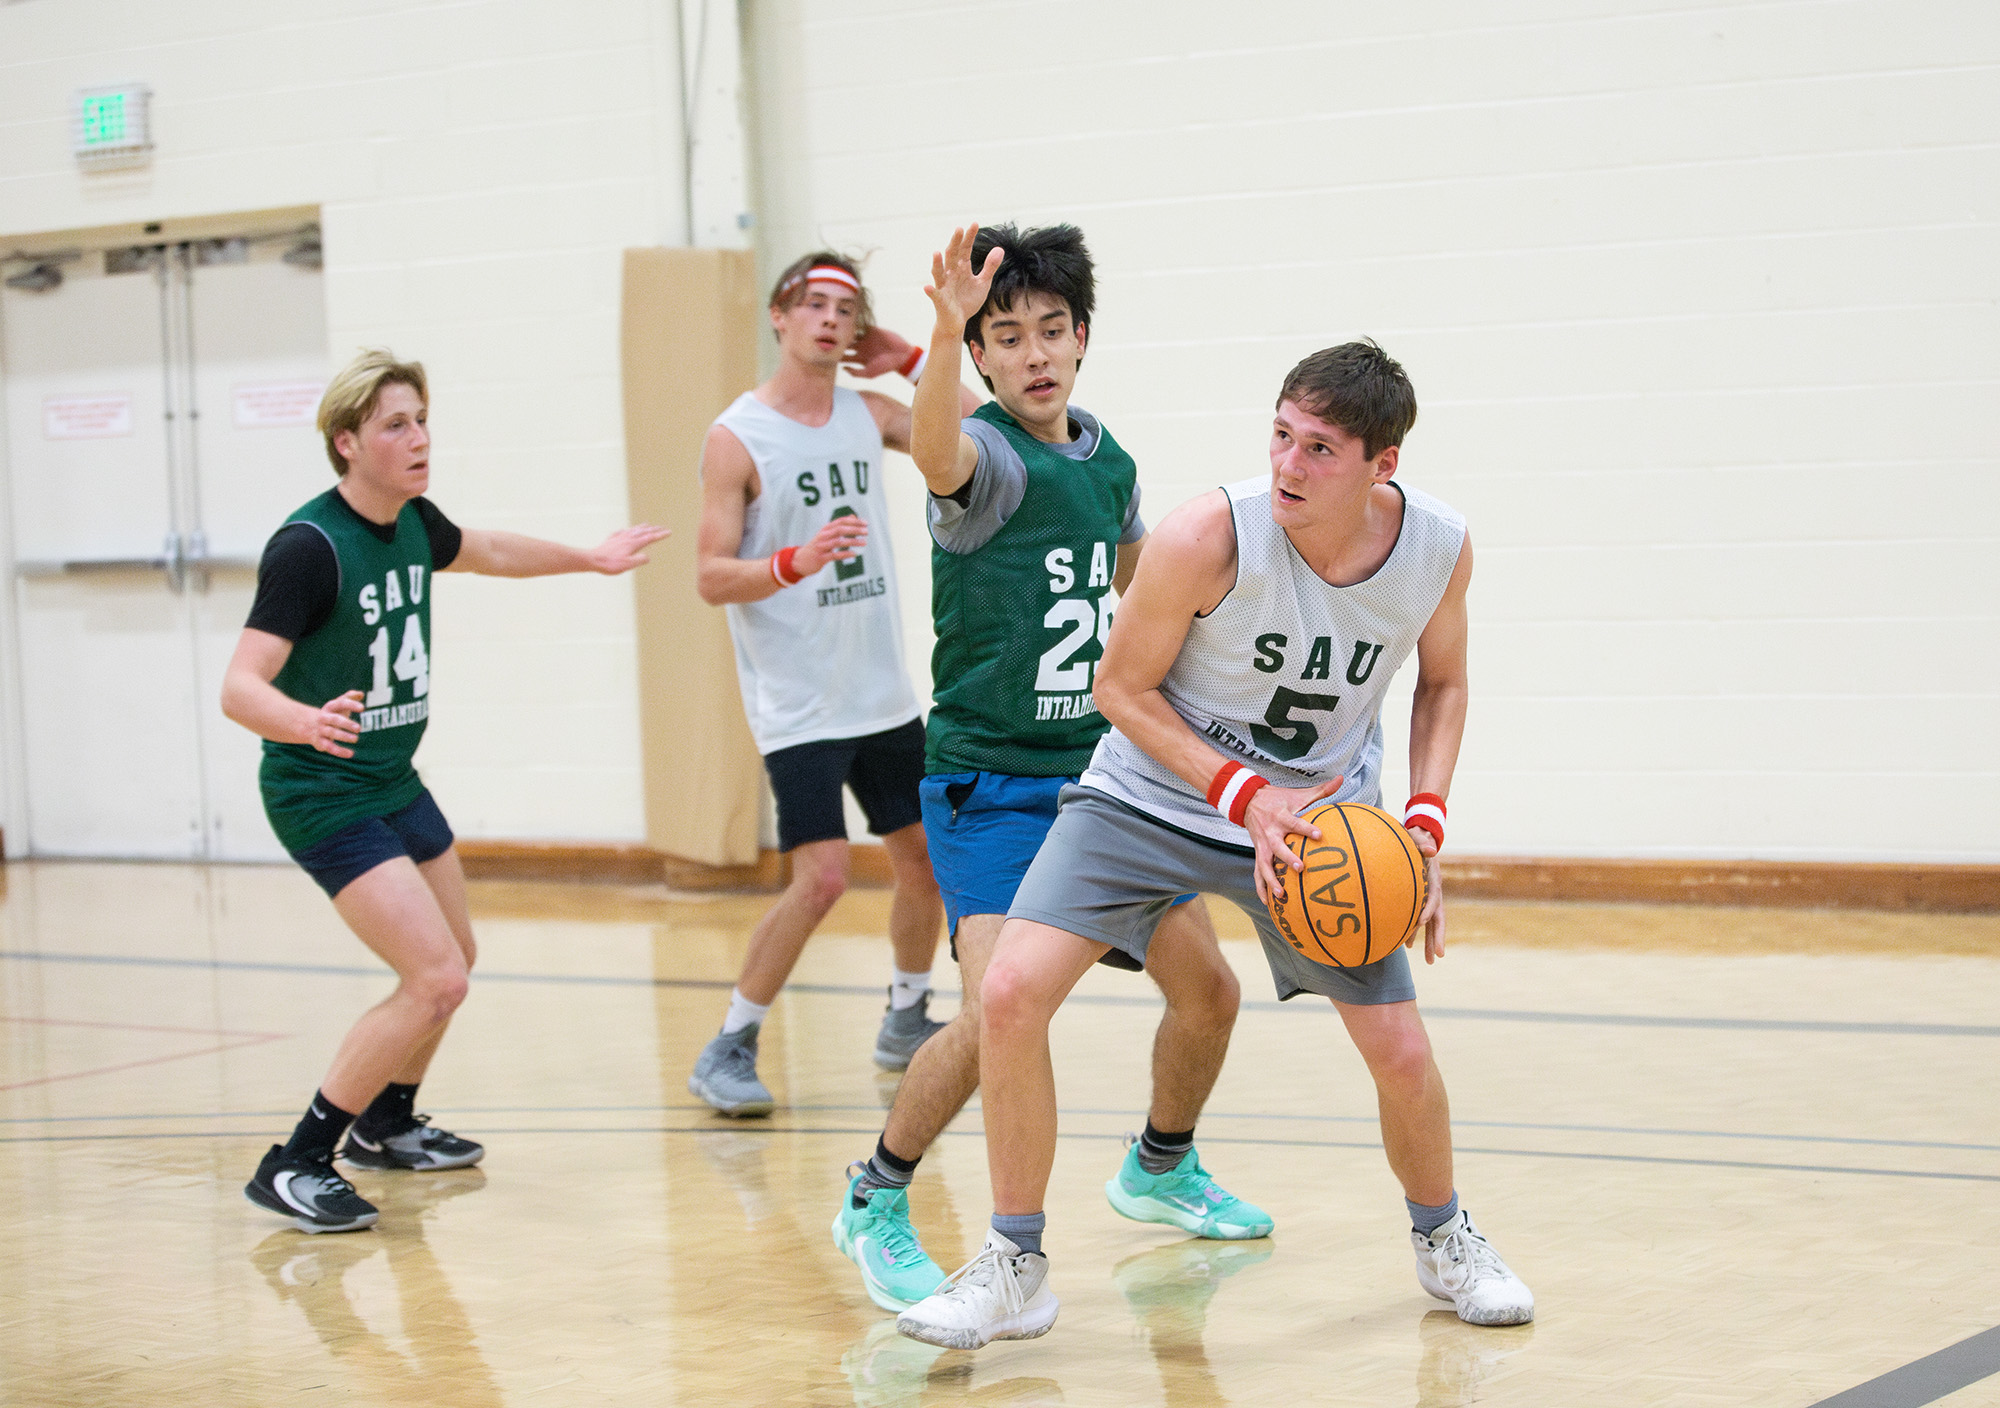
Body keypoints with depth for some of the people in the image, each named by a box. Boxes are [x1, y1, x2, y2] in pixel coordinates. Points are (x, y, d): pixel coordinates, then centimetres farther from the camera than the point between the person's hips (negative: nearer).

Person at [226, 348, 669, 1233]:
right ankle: (293, 1166, -11)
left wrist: (589, 558, 33)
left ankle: (385, 1124, 45)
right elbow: (239, 688, -30)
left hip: (393, 782, 9)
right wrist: (307, 720, -50)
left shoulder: (413, 523, 1)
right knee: (436, 979, -18)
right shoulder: (309, 547, -23)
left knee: (453, 957, 23)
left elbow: (485, 552, 26)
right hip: (321, 795, -9)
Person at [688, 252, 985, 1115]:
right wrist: (798, 562, -28)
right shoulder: (736, 438, -9)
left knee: (926, 858, 11)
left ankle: (906, 1022, 33)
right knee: (821, 878, -15)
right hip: (798, 707, -6)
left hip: (884, 695, 6)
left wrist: (912, 362, 4)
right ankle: (727, 1050, -1)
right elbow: (711, 576, -12)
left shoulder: (868, 415, 7)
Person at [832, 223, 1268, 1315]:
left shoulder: (1108, 460, 6)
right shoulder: (990, 456, -16)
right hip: (990, 784, -7)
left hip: (1100, 776, 7)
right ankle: (876, 1205, -2)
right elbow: (936, 457, -43)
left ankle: (1160, 1167, 38)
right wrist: (946, 331, -59)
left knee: (1207, 988, 10)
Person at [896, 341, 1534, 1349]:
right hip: (1153, 792, -2)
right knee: (1010, 995, -17)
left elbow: (1441, 681, 4)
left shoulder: (1439, 549, -17)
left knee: (1402, 1055, -1)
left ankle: (1441, 1236, 32)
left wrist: (1424, 829, -9)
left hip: (1318, 811, 2)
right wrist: (1244, 796, -24)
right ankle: (1013, 1270, 0)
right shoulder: (1210, 536, -29)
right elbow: (1121, 687, -15)